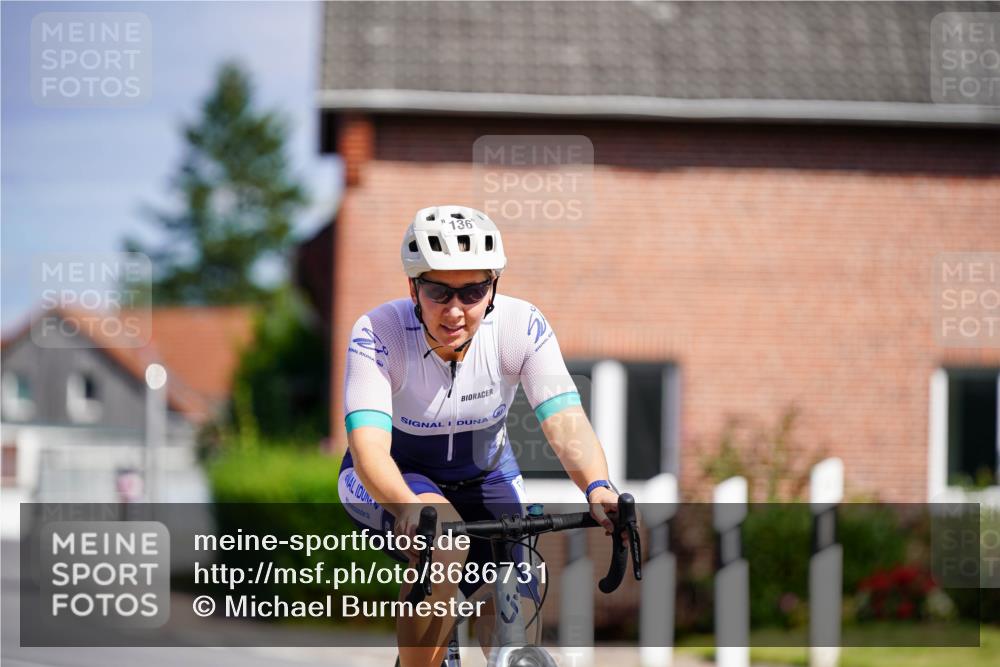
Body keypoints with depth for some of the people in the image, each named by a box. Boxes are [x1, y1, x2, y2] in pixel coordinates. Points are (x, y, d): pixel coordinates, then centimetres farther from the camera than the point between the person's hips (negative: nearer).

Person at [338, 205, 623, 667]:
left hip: (484, 478, 3)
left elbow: (565, 421, -34)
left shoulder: (521, 326, -24)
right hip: (393, 482, -3)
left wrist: (597, 487, -55)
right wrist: (410, 507, -61)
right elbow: (369, 446, -40)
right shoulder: (377, 334, -30)